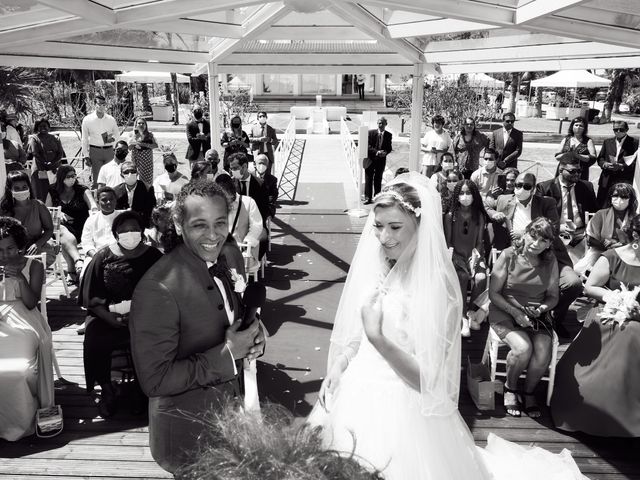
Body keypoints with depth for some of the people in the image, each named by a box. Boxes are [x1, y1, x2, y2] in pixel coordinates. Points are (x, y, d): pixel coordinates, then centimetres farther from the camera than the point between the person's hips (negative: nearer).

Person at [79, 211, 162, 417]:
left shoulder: (153, 257, 5)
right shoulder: (102, 258, 6)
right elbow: (91, 298, 3)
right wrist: (108, 316, -15)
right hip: (108, 315, 1)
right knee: (94, 340, -27)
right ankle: (106, 391, -5)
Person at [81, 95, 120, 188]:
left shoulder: (111, 119, 4)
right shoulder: (87, 120, -1)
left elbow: (117, 132, 19)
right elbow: (84, 139, 3)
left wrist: (113, 138, -5)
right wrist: (86, 156, -1)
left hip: (109, 150, 2)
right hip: (94, 151, -2)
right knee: (96, 179, -3)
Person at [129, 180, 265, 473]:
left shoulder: (231, 256, -7)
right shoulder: (157, 290, -29)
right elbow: (154, 381, -25)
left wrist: (254, 337, -12)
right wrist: (227, 354, -27)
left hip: (230, 411, 7)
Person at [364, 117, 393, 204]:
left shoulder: (388, 135, 2)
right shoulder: (371, 132, -5)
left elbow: (389, 148, 6)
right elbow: (368, 146, -8)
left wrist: (385, 152, -16)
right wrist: (376, 152, -21)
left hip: (381, 160, 2)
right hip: (370, 159, -2)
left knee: (378, 179, 9)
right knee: (368, 179, 1)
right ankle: (368, 198, 7)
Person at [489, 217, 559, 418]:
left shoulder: (550, 262, 3)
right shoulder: (509, 256, -8)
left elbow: (553, 296, 11)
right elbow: (493, 292, -6)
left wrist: (542, 308, -10)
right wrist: (515, 311, -17)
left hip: (537, 316, 3)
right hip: (504, 312, -3)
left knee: (543, 354, -23)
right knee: (523, 348, -29)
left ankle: (528, 392, 8)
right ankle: (510, 388, 3)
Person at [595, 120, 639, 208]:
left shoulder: (634, 142, 1)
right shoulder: (607, 142, 15)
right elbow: (600, 159, 14)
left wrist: (622, 166, -18)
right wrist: (605, 164, -8)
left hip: (625, 181, -4)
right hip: (607, 181, 4)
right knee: (600, 206, 4)